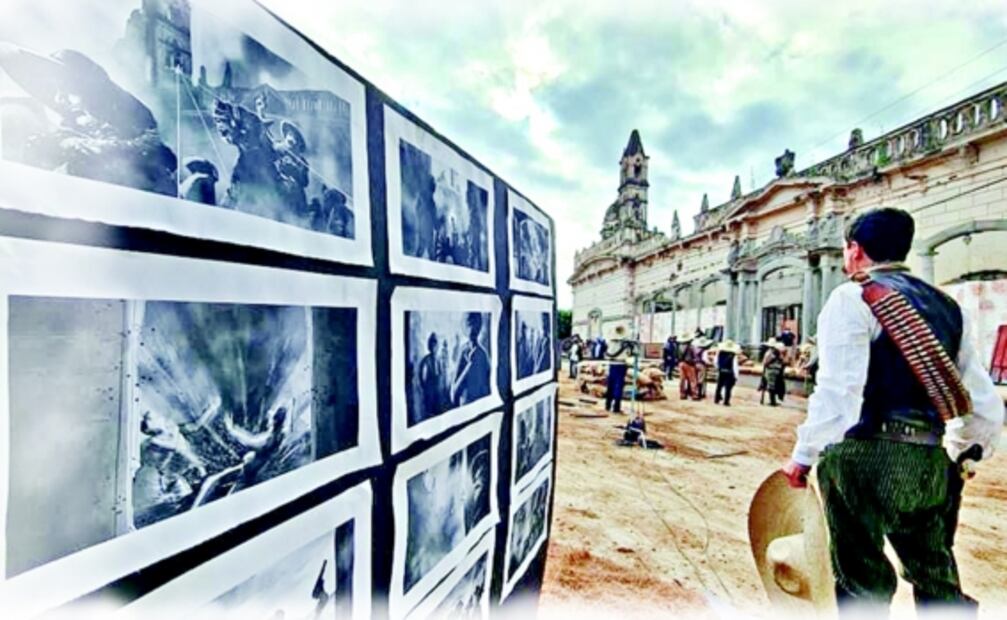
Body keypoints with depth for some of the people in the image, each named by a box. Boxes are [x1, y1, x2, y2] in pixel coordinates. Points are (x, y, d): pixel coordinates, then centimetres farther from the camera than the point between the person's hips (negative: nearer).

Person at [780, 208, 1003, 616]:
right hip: (931, 460, 7)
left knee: (862, 580, 6)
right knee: (936, 577, 22)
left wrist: (804, 456, -9)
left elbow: (837, 392, -17)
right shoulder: (946, 305, 14)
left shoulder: (853, 298, -8)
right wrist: (966, 452, 29)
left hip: (866, 457, -7)